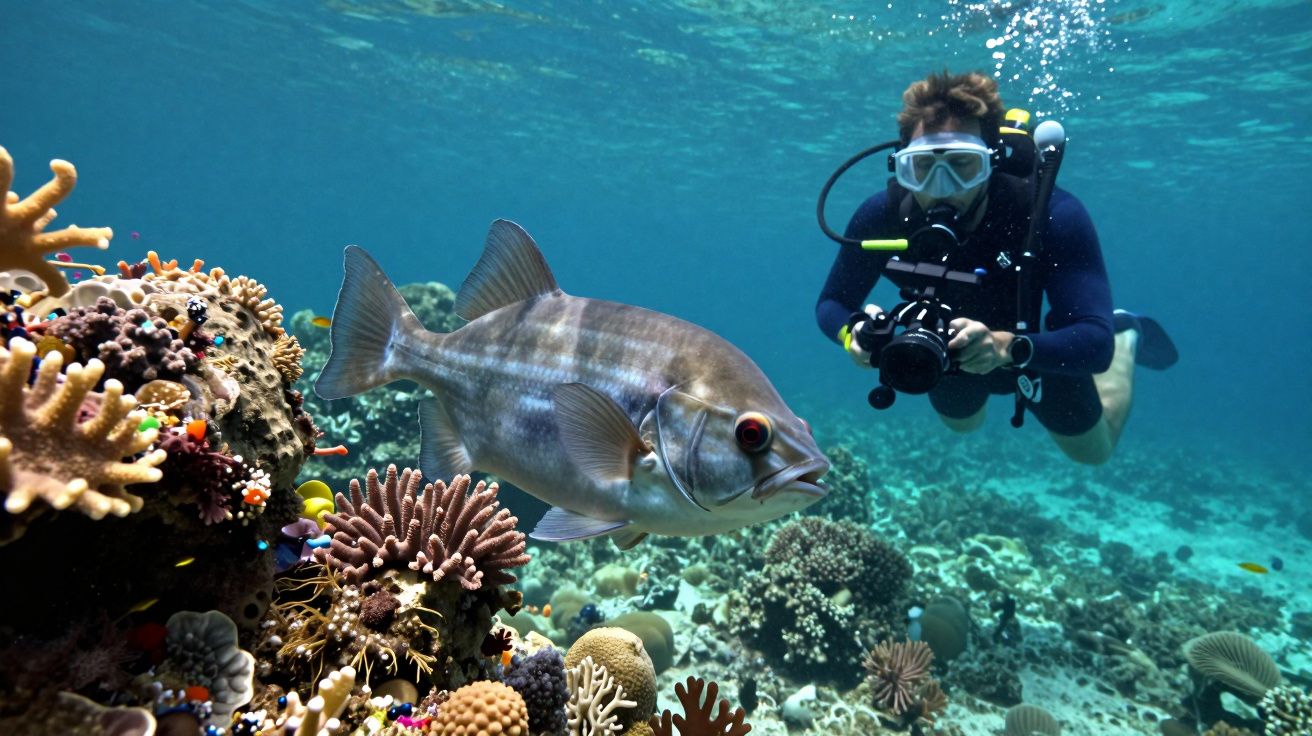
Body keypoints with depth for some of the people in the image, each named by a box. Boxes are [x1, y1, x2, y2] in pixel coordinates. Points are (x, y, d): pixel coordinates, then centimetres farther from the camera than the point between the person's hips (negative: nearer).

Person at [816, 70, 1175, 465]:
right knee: (961, 423, 35)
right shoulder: (881, 216, -33)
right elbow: (831, 304, -20)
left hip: (1040, 352, -2)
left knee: (1093, 449, 24)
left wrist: (1008, 346, -62)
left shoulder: (1052, 216, -39)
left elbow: (1094, 344, -43)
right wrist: (854, 331, -44)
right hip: (947, 356, 3)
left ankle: (1126, 335, 45)